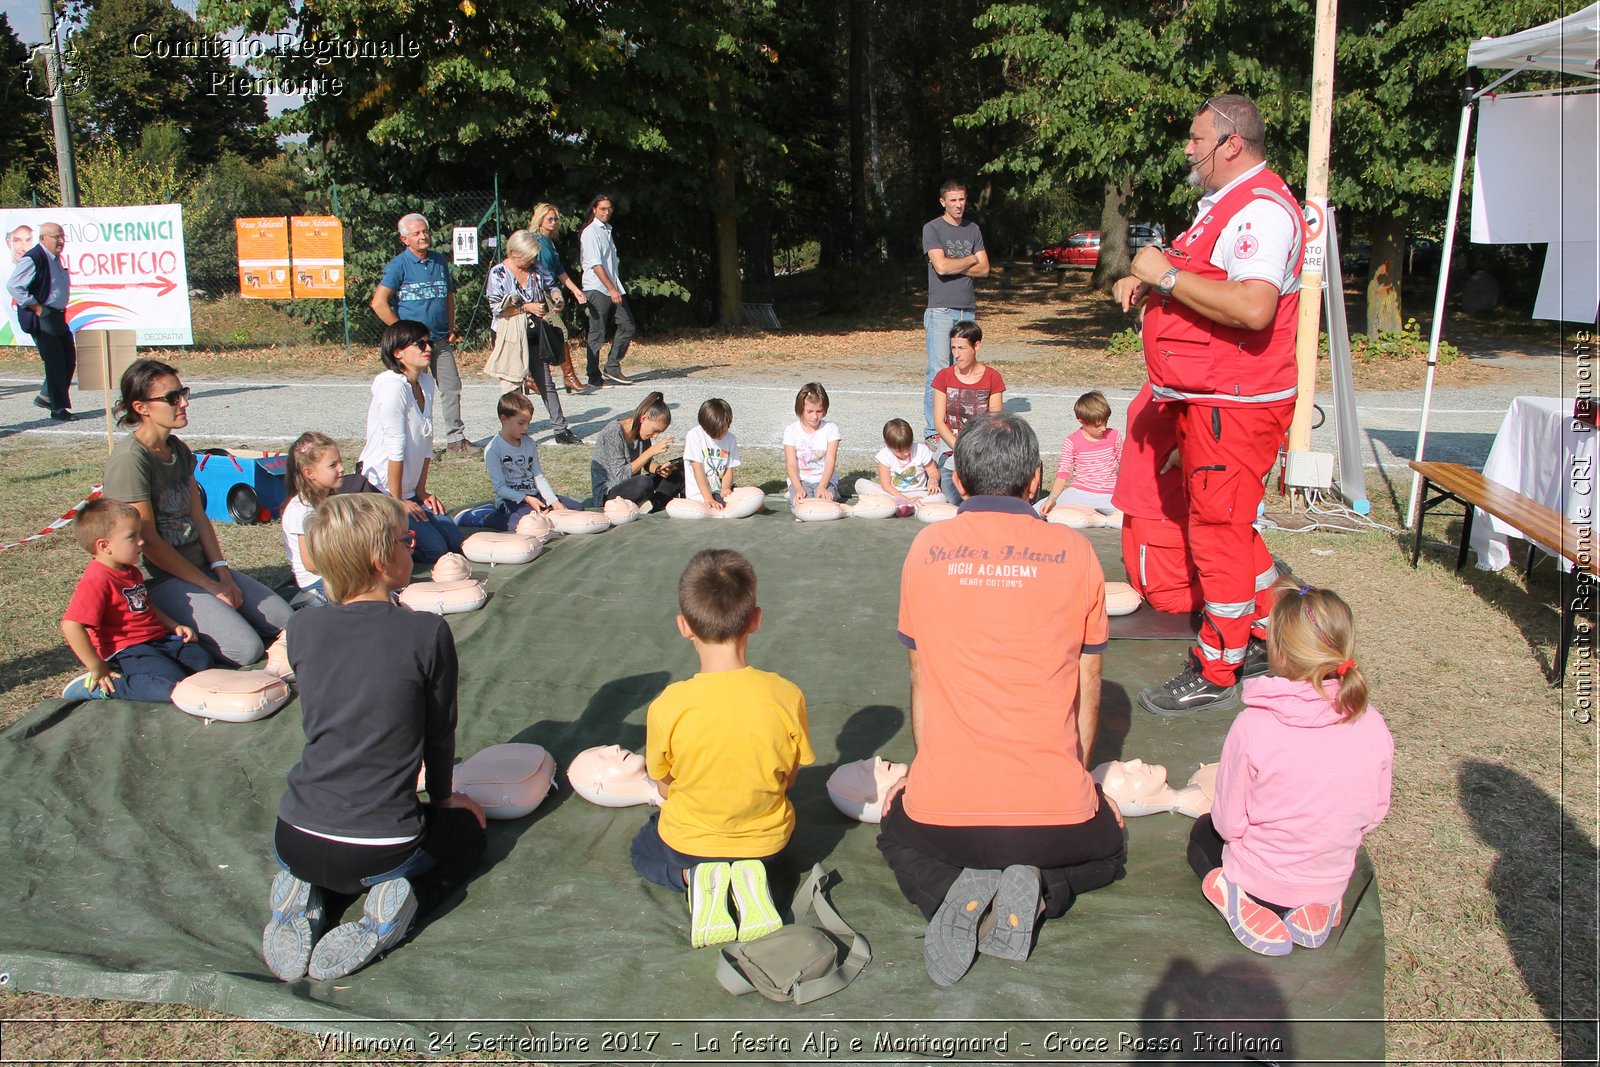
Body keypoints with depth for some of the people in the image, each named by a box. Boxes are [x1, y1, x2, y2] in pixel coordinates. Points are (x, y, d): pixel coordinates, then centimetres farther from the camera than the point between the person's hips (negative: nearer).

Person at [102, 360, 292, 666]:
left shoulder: (178, 448, 8)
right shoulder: (130, 460, -18)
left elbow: (198, 516, 9)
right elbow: (148, 541, -18)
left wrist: (223, 573, -3)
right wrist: (210, 585, -14)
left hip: (200, 564, 8)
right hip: (159, 579, -8)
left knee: (285, 622, 0)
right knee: (247, 649, -20)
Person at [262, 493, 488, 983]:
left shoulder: (302, 628, -1)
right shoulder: (427, 633, -13)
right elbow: (440, 731, 0)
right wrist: (442, 796, 20)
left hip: (296, 841, 4)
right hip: (379, 848, -4)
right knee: (465, 827, 29)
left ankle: (307, 896, 7)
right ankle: (398, 905, -1)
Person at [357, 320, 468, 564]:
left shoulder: (426, 382, 4)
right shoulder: (393, 386, -21)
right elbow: (395, 448, -20)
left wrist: (421, 491, 8)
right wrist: (398, 501, -15)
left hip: (409, 492, 9)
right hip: (381, 493, -8)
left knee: (456, 543, 4)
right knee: (434, 550, -13)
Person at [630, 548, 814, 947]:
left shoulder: (666, 707, -26)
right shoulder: (786, 696, -23)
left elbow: (665, 786, -9)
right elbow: (788, 779, -7)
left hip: (689, 843, -1)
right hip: (767, 842, 1)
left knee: (643, 852, 33)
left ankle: (696, 878, 2)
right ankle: (749, 877, 5)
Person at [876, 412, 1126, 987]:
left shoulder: (927, 548, 2)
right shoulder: (1074, 551, 0)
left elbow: (921, 680, 10)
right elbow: (1087, 688, 7)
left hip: (942, 812, 0)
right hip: (1055, 815, 0)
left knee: (898, 837, 35)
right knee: (1107, 850, 35)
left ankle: (952, 892, 1)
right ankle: (1038, 894, 1)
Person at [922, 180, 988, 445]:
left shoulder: (973, 229, 15)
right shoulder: (932, 229, -1)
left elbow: (984, 269, 7)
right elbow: (941, 266, -14)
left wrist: (954, 267, -6)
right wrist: (971, 259, 0)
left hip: (968, 310, 5)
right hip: (940, 310, -5)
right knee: (938, 372, -10)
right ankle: (932, 431, -7)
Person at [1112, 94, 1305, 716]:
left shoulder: (1262, 209, -18)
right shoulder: (1223, 204, 17)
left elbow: (1253, 307, -33)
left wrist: (1168, 275, -24)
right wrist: (1146, 282, 9)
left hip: (1234, 405, -11)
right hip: (1206, 400, 11)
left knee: (1218, 532, -4)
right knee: (1226, 525, 20)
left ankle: (1214, 676, 7)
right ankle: (1269, 633, 36)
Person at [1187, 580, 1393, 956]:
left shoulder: (1253, 726, -27)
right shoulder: (1372, 726, -16)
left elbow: (1229, 824, -16)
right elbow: (1374, 815, -1)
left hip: (1259, 880, -3)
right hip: (1333, 881, 4)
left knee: (1203, 833, 29)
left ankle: (1246, 907, 1)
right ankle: (1315, 909, 8)